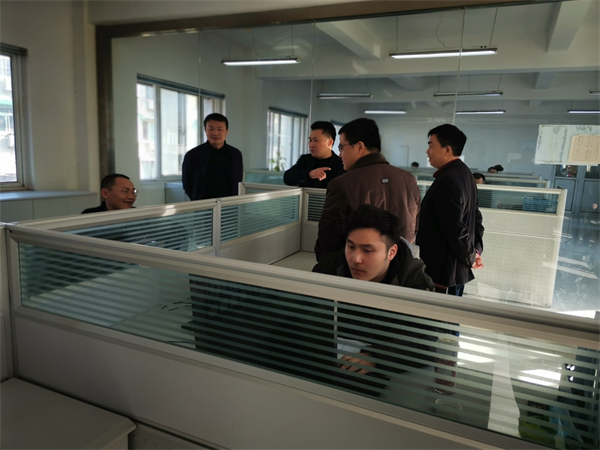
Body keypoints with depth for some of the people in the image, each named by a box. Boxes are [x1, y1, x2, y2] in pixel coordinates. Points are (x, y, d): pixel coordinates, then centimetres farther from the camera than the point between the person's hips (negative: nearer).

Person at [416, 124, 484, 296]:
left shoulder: (447, 181, -22)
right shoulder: (464, 173, 10)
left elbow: (455, 228, -23)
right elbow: (475, 217, 14)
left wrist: (470, 257, -9)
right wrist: (476, 251, 11)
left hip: (442, 270, -10)